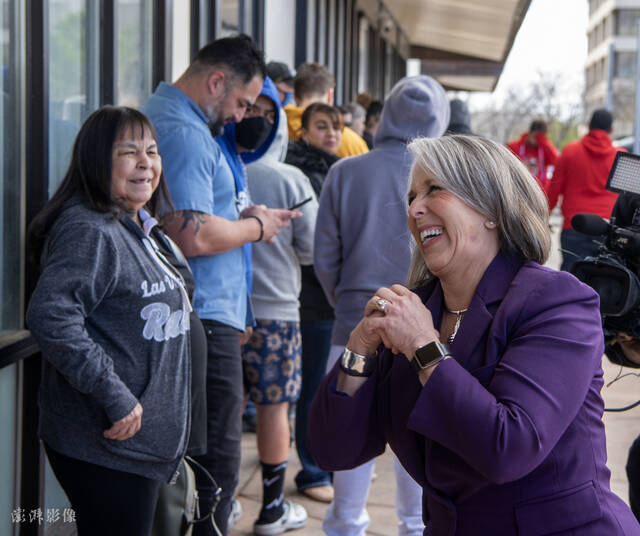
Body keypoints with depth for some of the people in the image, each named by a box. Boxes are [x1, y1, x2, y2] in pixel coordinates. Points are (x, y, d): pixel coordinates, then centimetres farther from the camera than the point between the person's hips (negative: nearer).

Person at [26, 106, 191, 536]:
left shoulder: (136, 231, 15)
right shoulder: (89, 231, -17)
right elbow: (50, 316, -30)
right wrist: (113, 395, -28)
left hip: (145, 441, 10)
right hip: (106, 450, -10)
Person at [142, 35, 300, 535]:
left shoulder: (158, 115, 18)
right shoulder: (186, 134, -16)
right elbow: (193, 236, -25)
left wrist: (245, 216, 18)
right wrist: (255, 227, -8)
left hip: (201, 316, 11)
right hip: (204, 321, -11)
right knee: (217, 461, -4)